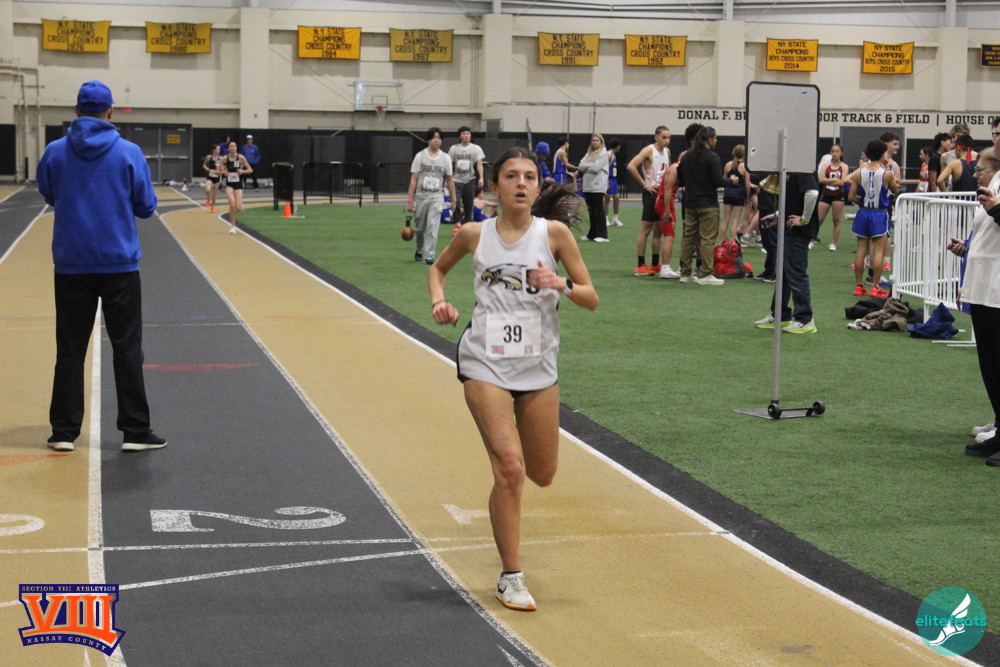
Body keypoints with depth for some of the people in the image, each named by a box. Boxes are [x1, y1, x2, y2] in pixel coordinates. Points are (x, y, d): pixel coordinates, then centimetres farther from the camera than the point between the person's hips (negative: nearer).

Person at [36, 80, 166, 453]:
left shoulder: (55, 153, -3)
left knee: (70, 350, 9)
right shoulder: (129, 153, -7)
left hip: (71, 265, 2)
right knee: (127, 349, 5)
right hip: (119, 265, -1)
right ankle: (135, 431, 7)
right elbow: (146, 207, 0)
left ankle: (64, 431, 11)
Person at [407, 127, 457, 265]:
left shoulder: (445, 158, 3)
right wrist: (410, 200, -8)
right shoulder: (420, 156, -1)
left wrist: (453, 199, 8)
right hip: (420, 196, 0)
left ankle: (429, 255, -11)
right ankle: (419, 250, 36)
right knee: (419, 228, 11)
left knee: (433, 226, -13)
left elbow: (450, 180, 10)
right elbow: (413, 179, -3)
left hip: (437, 196, 0)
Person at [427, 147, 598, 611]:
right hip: (485, 363, -2)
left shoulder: (553, 233, -3)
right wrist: (438, 301, -1)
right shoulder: (474, 235, -1)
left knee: (541, 475, 12)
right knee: (510, 467, -14)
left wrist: (562, 286, -22)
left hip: (538, 367, 2)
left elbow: (591, 298, -2)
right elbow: (438, 268, 19)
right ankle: (511, 578, -2)